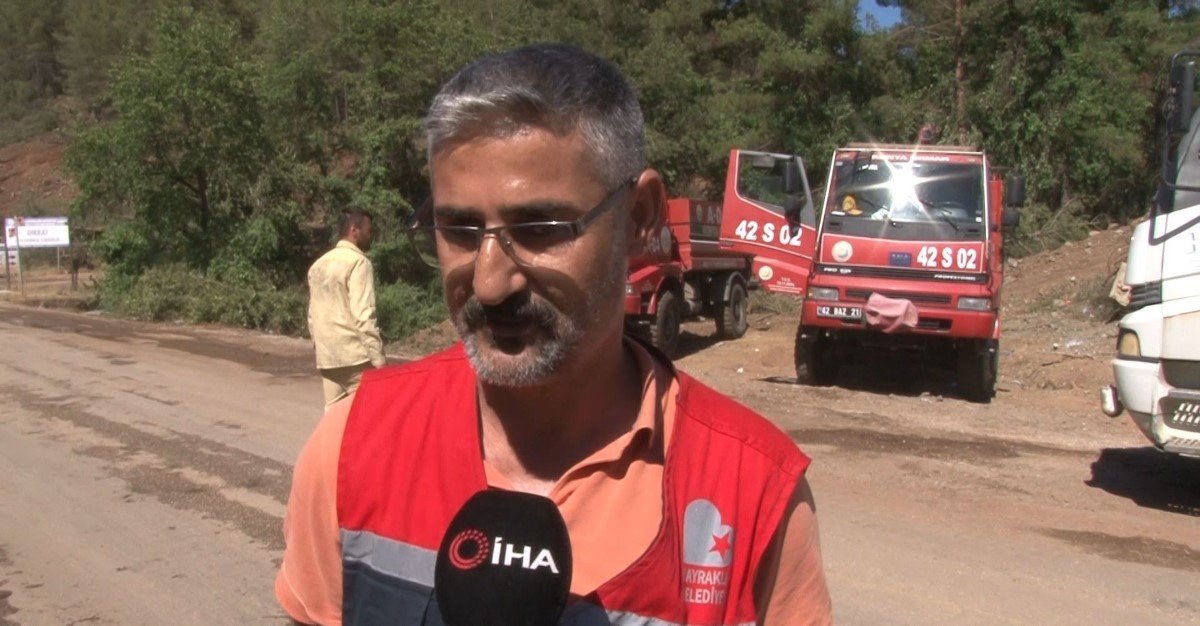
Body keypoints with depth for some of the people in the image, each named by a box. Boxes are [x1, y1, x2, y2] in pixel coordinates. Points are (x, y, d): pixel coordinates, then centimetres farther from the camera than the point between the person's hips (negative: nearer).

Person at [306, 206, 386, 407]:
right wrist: (378, 358, -18)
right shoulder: (358, 262, -9)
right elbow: (363, 315, -18)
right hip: (355, 356, -8)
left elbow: (313, 316, 18)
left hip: (327, 358, 8)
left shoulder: (319, 265, 15)